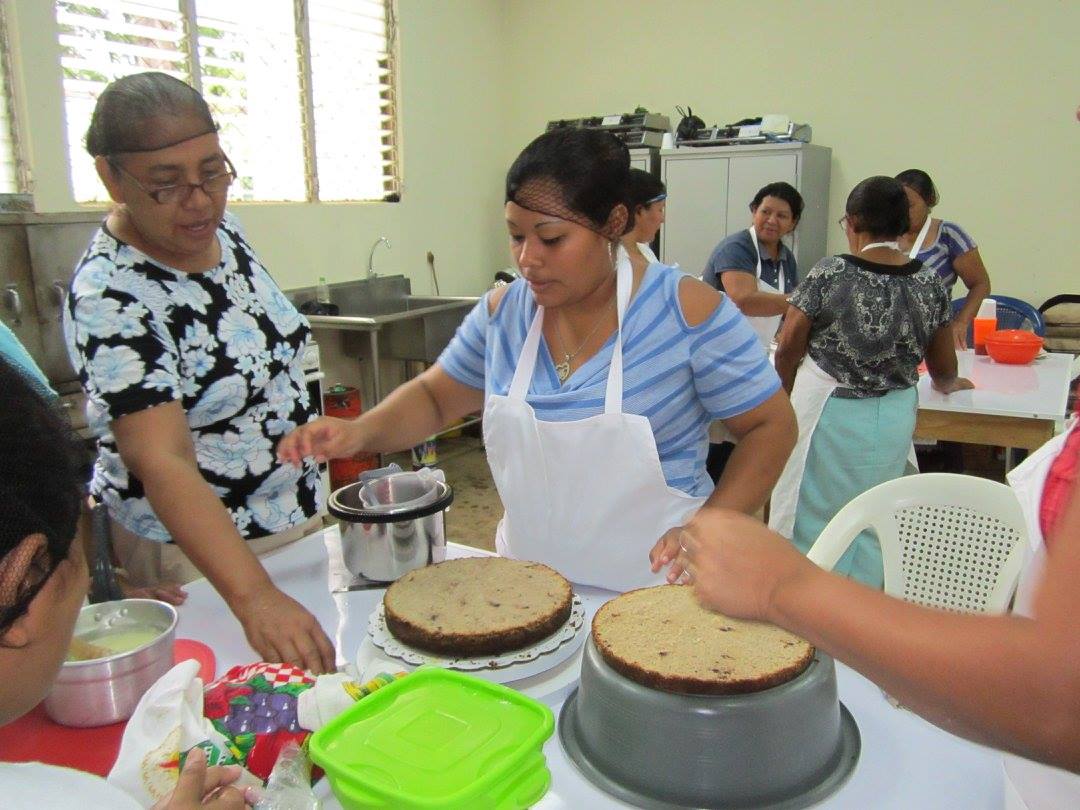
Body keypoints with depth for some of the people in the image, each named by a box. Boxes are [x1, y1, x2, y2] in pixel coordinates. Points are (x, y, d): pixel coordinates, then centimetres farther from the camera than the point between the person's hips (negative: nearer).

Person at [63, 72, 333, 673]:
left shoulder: (221, 228, -3)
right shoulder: (110, 299, -26)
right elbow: (163, 463, -36)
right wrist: (255, 597, -46)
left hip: (298, 513, 7)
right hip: (190, 550, -7)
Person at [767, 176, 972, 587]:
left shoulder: (829, 273, -12)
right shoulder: (930, 283, 0)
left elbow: (788, 348, -9)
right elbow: (944, 368, 8)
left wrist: (785, 397, 10)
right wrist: (948, 384, 32)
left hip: (828, 413, -4)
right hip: (894, 418, 4)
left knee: (810, 513, 9)